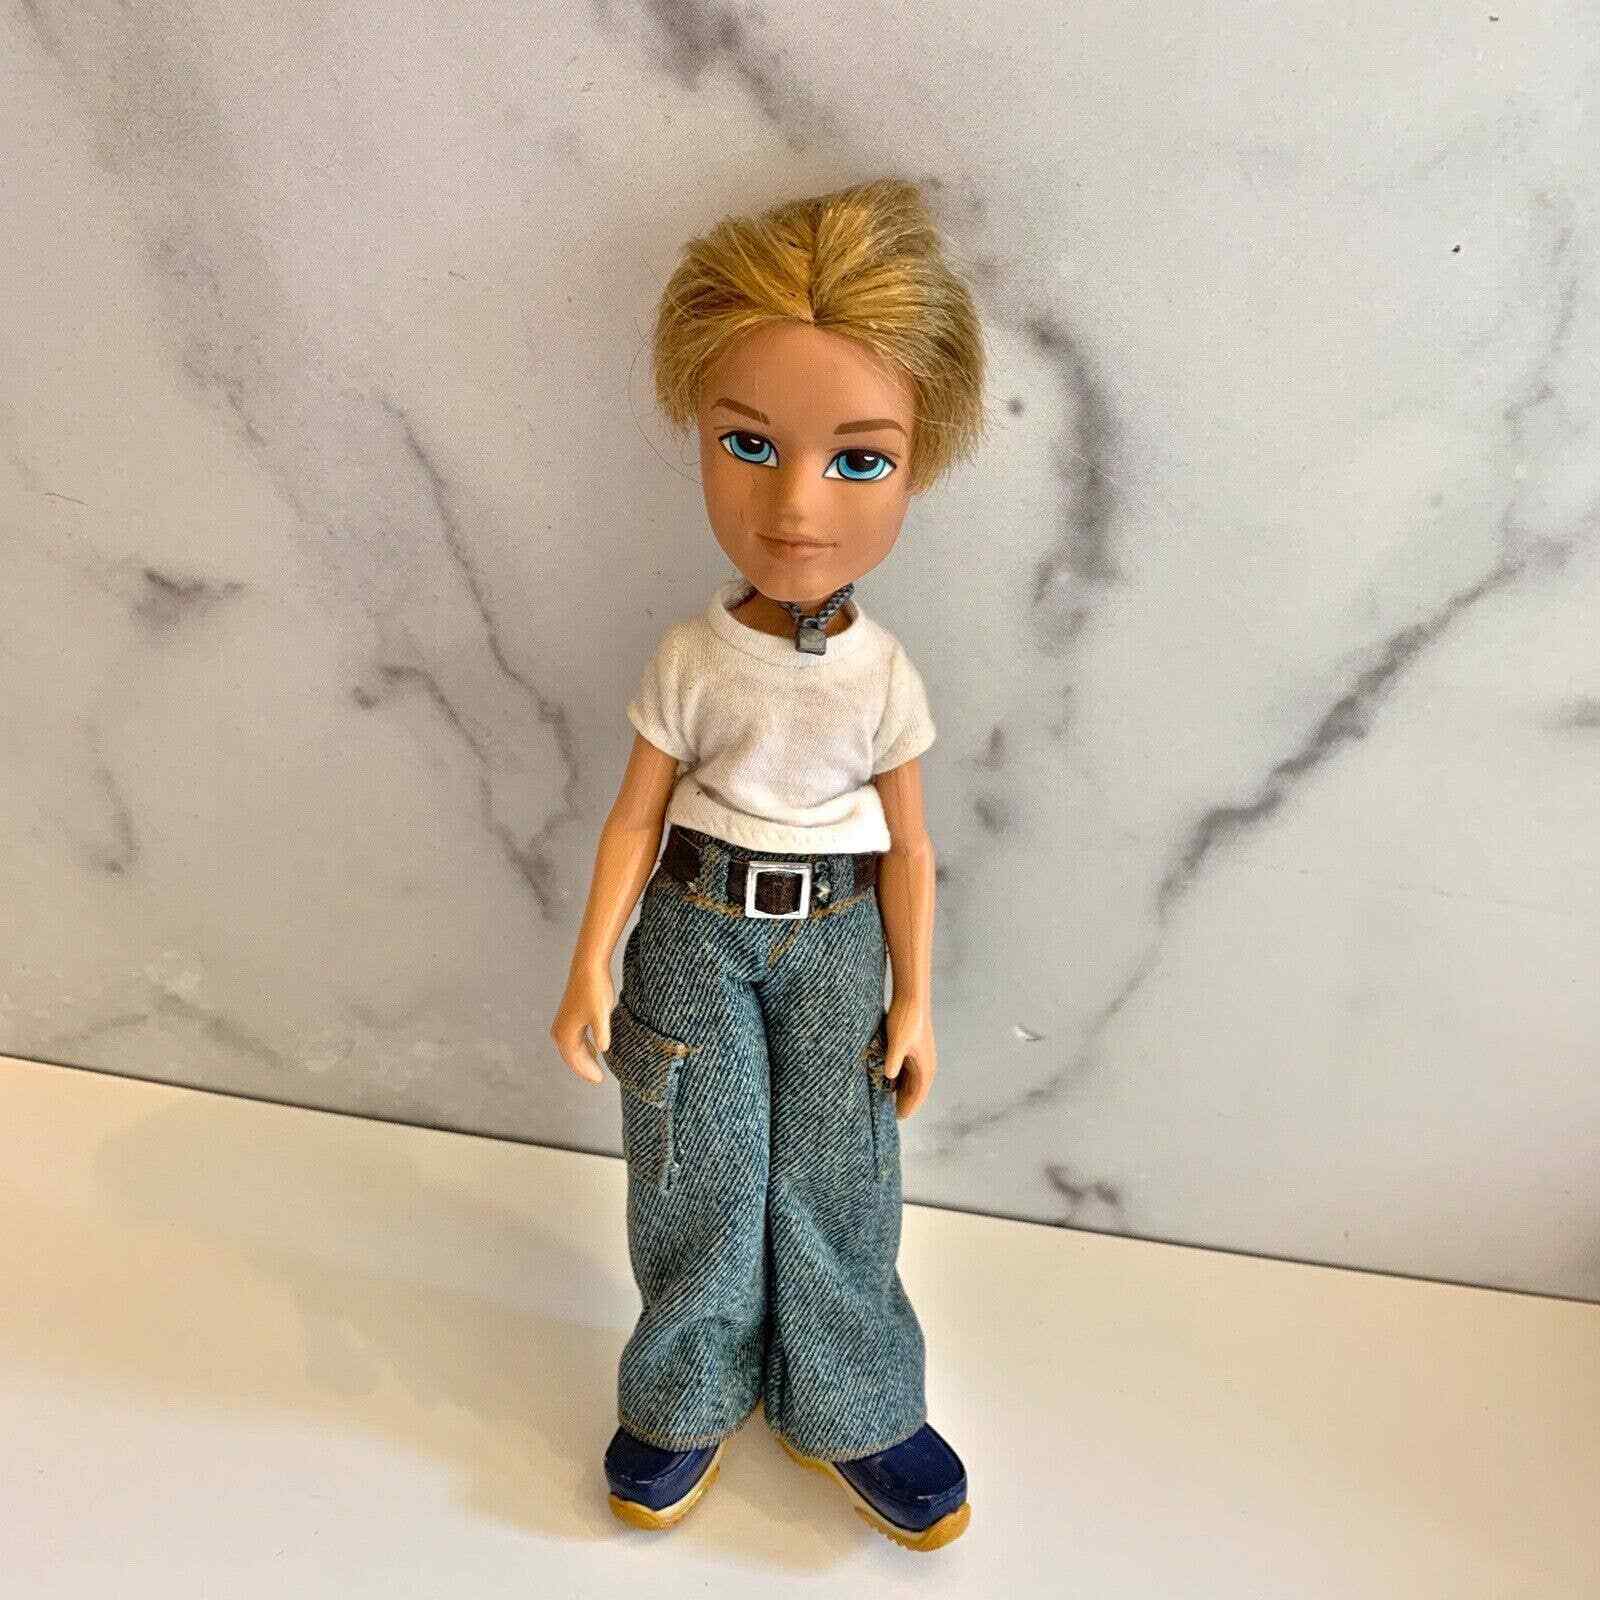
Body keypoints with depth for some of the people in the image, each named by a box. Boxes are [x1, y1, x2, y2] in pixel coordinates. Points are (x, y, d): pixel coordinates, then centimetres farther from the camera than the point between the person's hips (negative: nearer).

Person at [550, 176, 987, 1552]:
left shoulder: (884, 675, -10)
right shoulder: (689, 659, -12)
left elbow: (908, 844, -1)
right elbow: (637, 818, -3)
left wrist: (914, 999, 2)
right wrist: (591, 969, -3)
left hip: (835, 942, 1)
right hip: (695, 936, 0)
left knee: (835, 1180, 9)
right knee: (698, 1174, 10)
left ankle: (849, 1408, 31)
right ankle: (694, 1395, 34)